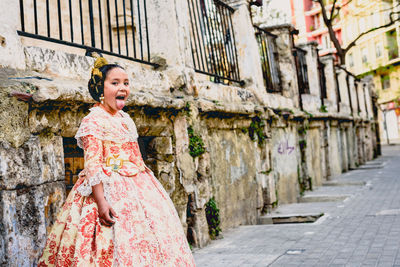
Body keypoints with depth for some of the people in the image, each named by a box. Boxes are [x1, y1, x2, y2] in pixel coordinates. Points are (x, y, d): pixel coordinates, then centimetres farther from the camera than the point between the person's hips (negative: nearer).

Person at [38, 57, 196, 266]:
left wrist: (148, 184, 20)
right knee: (121, 249, -10)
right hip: (110, 191, -8)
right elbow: (93, 163, -17)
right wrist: (101, 201, -24)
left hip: (137, 187, 9)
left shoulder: (125, 118, 14)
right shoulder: (94, 120, -10)